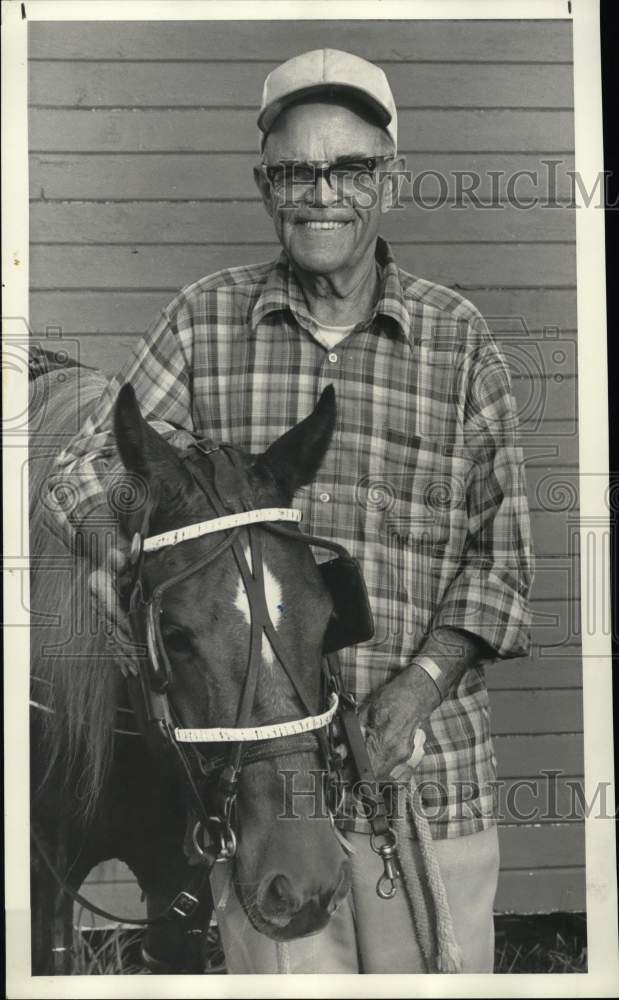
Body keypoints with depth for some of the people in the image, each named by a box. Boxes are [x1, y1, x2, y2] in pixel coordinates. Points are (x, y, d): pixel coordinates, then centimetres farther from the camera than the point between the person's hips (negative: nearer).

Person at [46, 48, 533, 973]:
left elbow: (502, 549, 3)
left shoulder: (461, 339, 3)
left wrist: (422, 680, -11)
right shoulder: (204, 321, 4)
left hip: (429, 763, 1)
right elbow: (90, 472, 2)